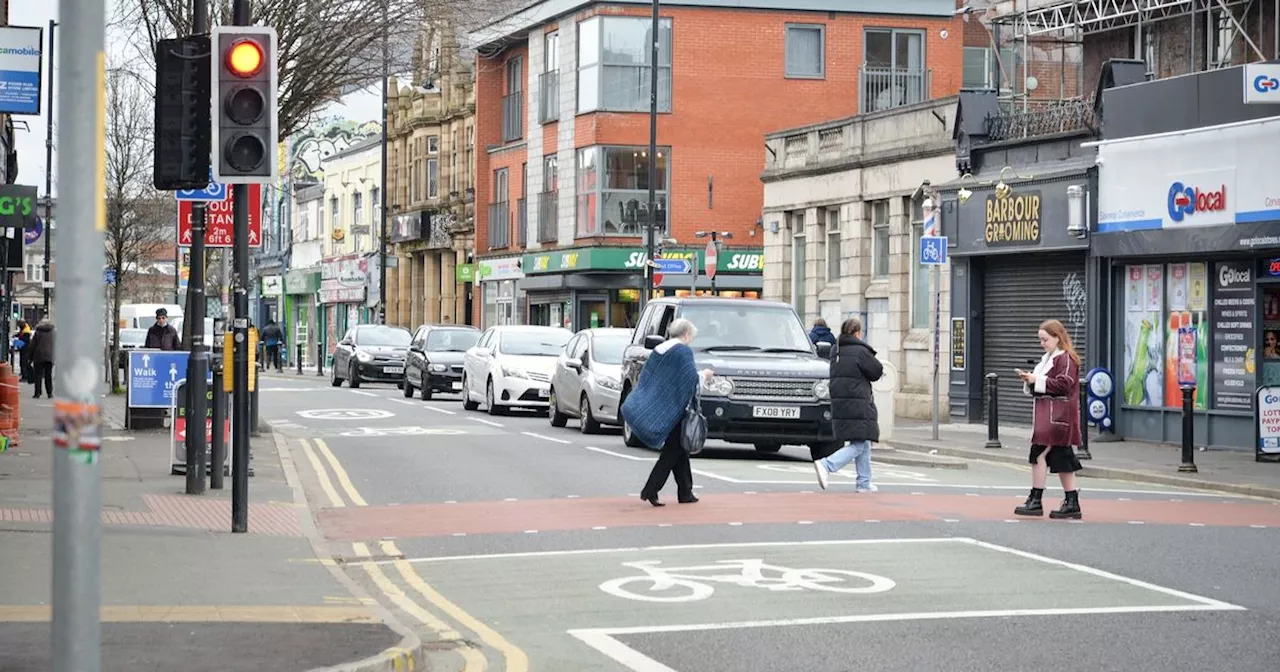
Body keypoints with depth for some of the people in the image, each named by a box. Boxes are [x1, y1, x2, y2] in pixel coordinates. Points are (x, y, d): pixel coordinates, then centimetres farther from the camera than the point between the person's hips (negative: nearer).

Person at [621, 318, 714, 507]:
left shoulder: (658, 350, 14)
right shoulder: (683, 351, -11)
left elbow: (645, 377, 15)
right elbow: (691, 378, -17)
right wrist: (704, 376, 2)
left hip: (657, 408, 8)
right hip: (673, 409, -8)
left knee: (678, 449, 13)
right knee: (672, 451, -2)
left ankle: (685, 493, 15)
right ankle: (650, 490, -11)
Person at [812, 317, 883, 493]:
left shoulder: (837, 352, 11)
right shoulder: (860, 351, -12)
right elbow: (877, 372, -7)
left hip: (839, 405, 8)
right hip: (857, 406, -8)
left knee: (863, 444, 16)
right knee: (858, 445, -6)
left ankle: (863, 483, 16)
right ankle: (826, 465, -21)